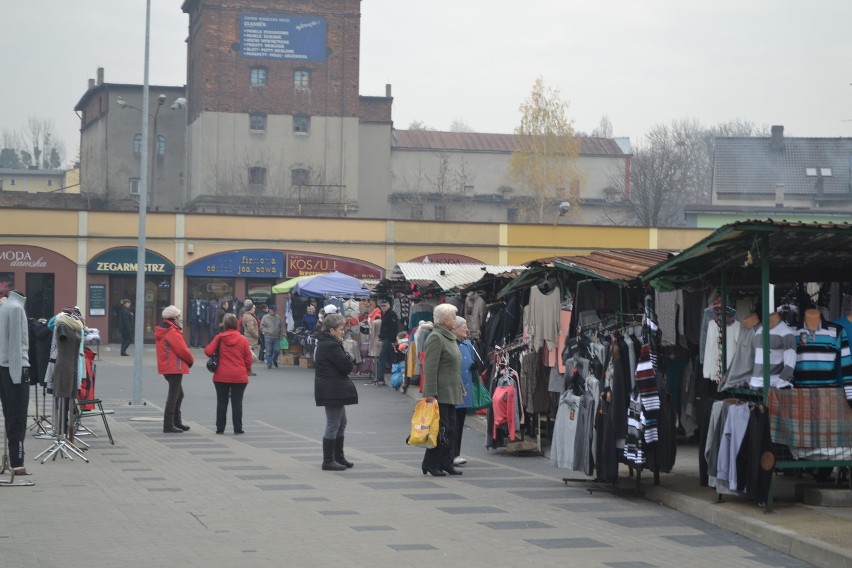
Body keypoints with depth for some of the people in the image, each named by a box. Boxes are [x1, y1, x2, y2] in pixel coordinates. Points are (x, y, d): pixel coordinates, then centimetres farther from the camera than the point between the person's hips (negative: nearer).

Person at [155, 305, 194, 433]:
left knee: (178, 394, 20)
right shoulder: (172, 332, -18)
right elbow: (182, 350, -19)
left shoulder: (162, 332, 13)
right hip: (175, 367, -10)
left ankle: (177, 422, 28)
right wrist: (191, 360, -2)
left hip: (167, 367, 10)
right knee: (174, 395, -6)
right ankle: (168, 425, -5)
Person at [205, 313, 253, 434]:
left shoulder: (219, 338, -5)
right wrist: (247, 370, 16)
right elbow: (249, 358, 0)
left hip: (221, 376, 0)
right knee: (237, 402, 5)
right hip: (239, 377, 0)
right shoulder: (243, 340, -2)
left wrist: (214, 358, 12)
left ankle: (220, 428, 12)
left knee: (222, 402, 9)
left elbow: (208, 351, -10)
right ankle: (238, 428, 4)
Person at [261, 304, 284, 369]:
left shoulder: (278, 317, 10)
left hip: (277, 337, 3)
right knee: (269, 351, -2)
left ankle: (274, 360, 25)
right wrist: (268, 331, -16)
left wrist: (281, 333, 6)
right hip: (268, 337, -3)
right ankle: (269, 363, 7)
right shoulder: (265, 317, 0)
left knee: (277, 350, -2)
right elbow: (262, 327, -4)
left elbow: (281, 326, 18)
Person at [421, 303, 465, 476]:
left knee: (450, 429, 9)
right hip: (440, 394, -10)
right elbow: (430, 369, -18)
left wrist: (461, 389, 23)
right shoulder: (435, 338, -13)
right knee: (440, 429, -8)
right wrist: (430, 394, -22)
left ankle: (446, 464, 14)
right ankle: (431, 464, -2)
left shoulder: (450, 338, 19)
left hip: (451, 394, 10)